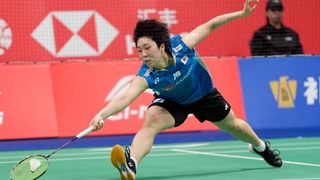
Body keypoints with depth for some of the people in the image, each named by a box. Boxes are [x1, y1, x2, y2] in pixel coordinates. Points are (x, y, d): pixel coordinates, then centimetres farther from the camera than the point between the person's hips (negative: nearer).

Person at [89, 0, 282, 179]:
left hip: (204, 95, 2)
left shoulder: (181, 45, -37)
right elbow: (125, 98, -52)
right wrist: (102, 114, -70)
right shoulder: (146, 76, -38)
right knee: (151, 121, -33)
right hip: (171, 102, -2)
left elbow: (210, 26, -23)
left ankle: (260, 146, 54)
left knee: (233, 126, 22)